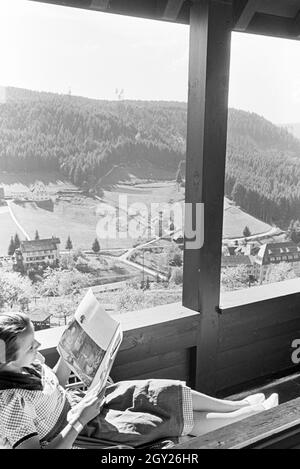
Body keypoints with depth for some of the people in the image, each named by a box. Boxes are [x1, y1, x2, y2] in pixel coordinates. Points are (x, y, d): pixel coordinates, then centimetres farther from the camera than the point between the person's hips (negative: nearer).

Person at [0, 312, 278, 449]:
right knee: (176, 420, -1)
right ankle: (255, 414, 17)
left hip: (83, 404, 8)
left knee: (170, 393, 5)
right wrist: (80, 419, -32)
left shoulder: (24, 366, -8)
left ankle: (240, 405, 24)